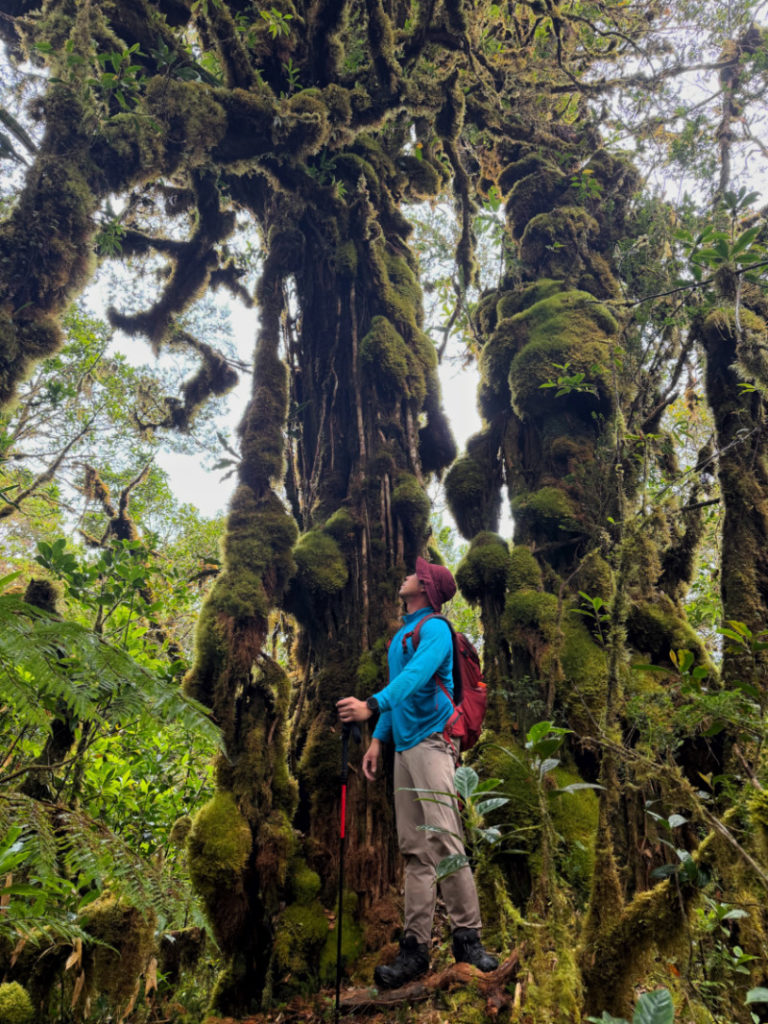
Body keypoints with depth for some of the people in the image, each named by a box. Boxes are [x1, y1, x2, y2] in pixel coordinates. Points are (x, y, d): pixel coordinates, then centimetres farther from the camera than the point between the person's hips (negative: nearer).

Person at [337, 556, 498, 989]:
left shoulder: (435, 628, -6)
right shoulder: (402, 634, 21)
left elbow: (415, 676, -23)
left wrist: (373, 705, -36)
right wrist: (379, 738, 17)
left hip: (431, 741, -8)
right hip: (404, 746, 8)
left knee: (443, 840, -11)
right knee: (415, 850, 6)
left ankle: (468, 936, 1)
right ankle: (416, 946, 9)